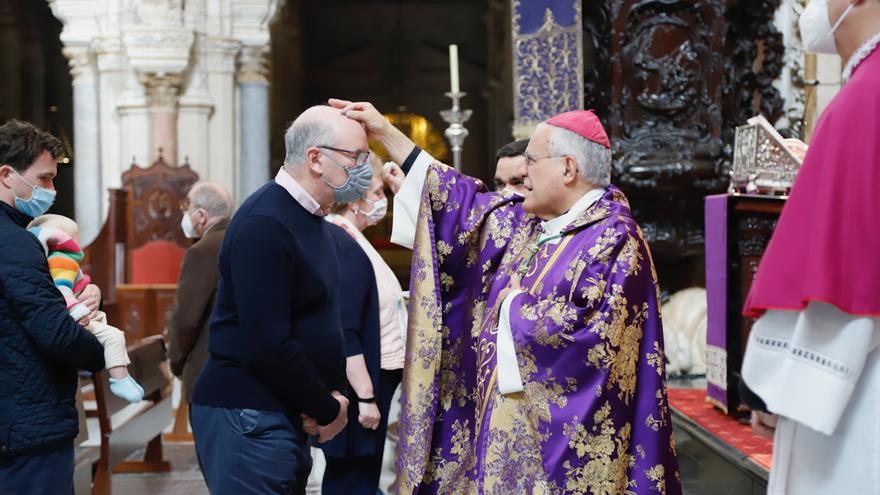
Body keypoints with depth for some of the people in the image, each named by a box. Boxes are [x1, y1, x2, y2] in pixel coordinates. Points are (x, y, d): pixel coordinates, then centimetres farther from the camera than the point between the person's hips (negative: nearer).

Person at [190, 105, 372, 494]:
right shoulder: (265, 223, -18)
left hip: (288, 414, 10)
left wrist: (332, 395, 0)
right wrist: (327, 410, -12)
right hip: (247, 418, -9)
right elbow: (267, 343, -24)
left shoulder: (309, 218, 13)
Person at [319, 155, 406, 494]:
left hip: (371, 380, 10)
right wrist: (365, 397, -23)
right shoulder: (341, 247, -18)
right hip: (358, 386, -10)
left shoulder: (352, 241, 13)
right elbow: (344, 334, -23)